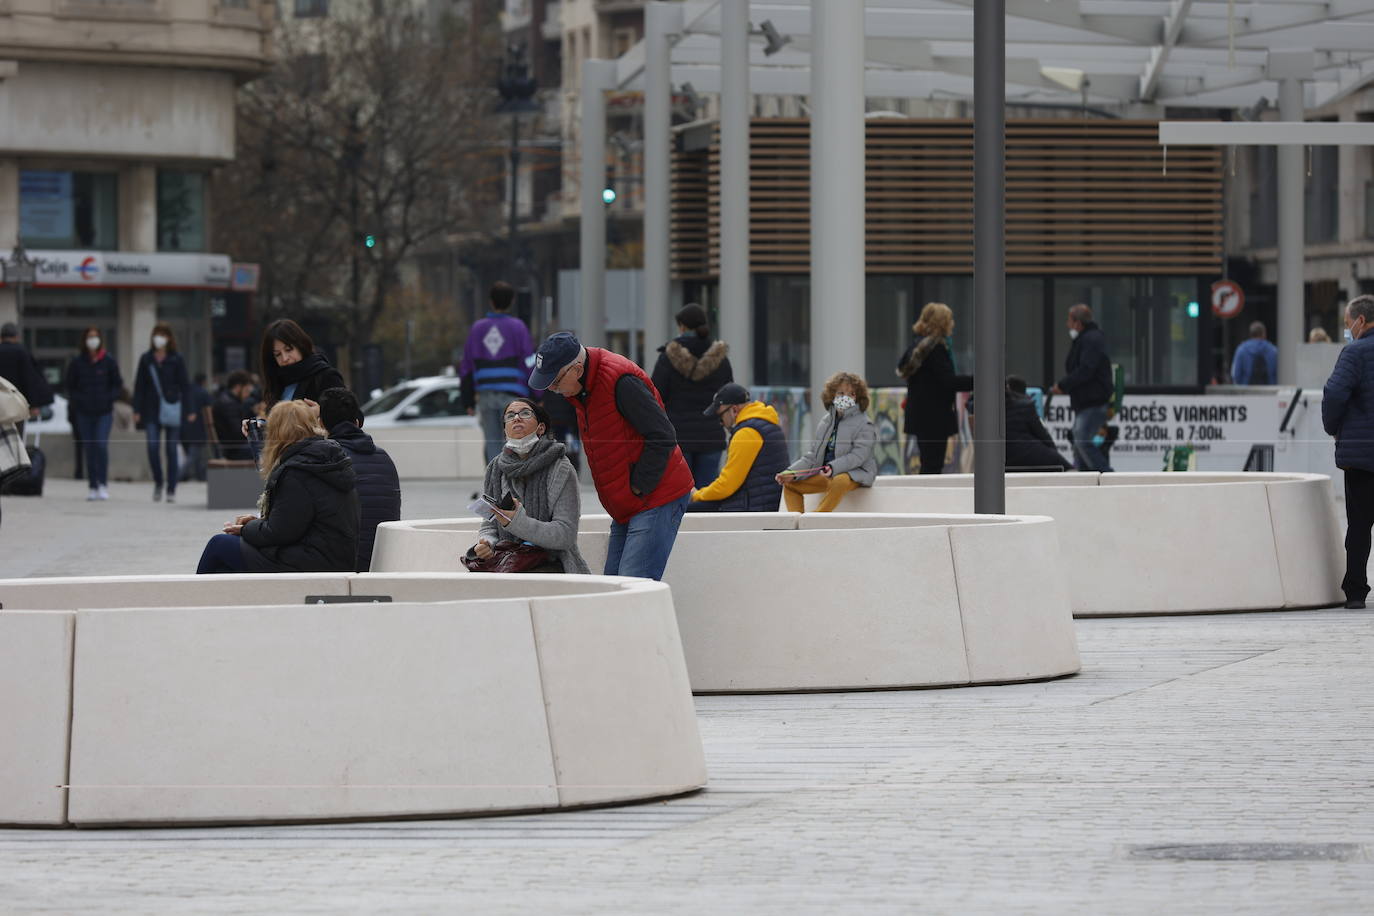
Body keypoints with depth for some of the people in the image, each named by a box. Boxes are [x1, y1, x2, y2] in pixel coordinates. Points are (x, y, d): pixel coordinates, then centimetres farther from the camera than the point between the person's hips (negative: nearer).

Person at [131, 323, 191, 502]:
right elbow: (139, 386, 8)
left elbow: (184, 386, 1)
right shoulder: (146, 360, 7)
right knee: (152, 446, -10)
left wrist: (184, 411, -6)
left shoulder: (176, 360, 2)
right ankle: (158, 482, 11)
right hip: (152, 411, 1)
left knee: (171, 449, 1)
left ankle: (171, 490, 7)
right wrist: (137, 410, 1)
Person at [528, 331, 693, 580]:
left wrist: (638, 487, -15)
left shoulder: (621, 382, -20)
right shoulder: (580, 390, 9)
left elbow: (663, 438, -21)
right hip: (625, 509, 10)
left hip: (656, 500, -10)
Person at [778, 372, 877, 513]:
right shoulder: (826, 421, 14)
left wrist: (833, 468, -32)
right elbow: (812, 455, 12)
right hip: (825, 474, 7)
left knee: (839, 482, -40)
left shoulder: (864, 424, -5)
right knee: (790, 484, -2)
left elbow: (858, 455, -17)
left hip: (855, 474, -7)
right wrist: (792, 472, -4)